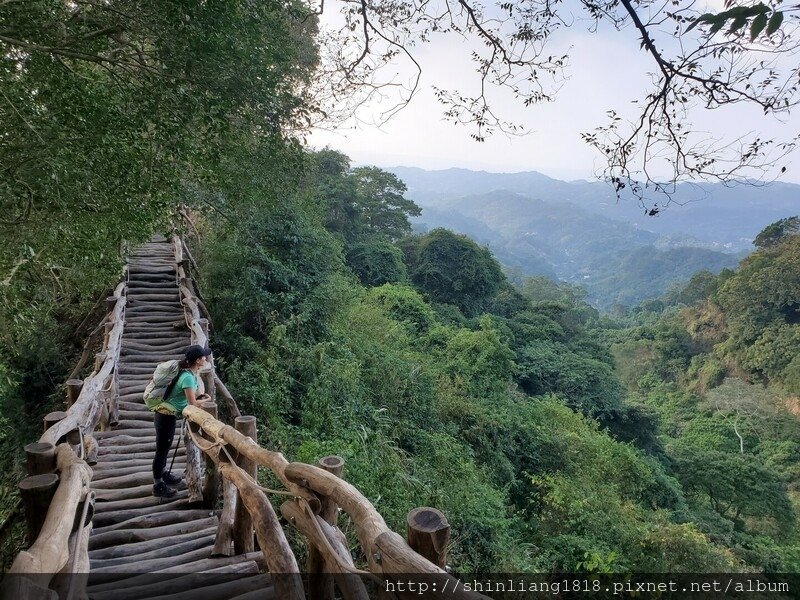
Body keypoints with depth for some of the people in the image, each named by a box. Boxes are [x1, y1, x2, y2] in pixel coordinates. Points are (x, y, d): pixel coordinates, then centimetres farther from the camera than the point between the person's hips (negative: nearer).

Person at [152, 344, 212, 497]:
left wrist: (200, 396, 1)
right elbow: (193, 403, -24)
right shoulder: (188, 377, -26)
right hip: (166, 416, -9)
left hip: (167, 414, 9)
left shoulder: (191, 373, 2)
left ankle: (163, 475, 41)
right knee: (162, 449, 3)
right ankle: (158, 486, 15)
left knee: (165, 447, 24)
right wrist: (207, 400, -8)